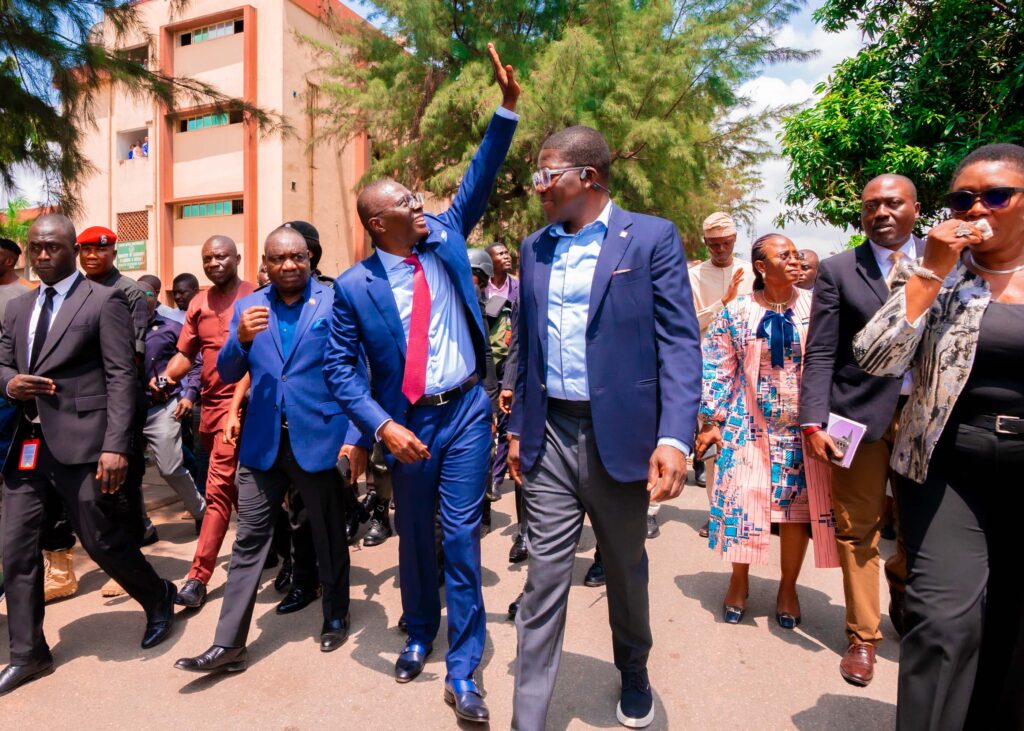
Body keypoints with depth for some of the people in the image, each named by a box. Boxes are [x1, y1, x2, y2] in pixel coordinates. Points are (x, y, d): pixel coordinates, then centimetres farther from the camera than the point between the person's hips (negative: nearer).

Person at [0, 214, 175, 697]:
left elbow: (121, 376, -11)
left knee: (100, 539, 1)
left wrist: (116, 445, -19)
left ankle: (159, 597, 28)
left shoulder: (104, 301, -4)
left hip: (80, 442, -6)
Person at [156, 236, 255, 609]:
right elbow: (185, 353, 9)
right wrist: (165, 376, -9)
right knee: (228, 483, 18)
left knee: (218, 487, -9)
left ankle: (198, 577, -3)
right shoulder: (198, 304, 12)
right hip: (210, 403, 7)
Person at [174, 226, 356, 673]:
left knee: (329, 537, 13)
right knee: (249, 542, 7)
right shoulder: (248, 306, 7)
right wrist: (240, 339, -17)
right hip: (262, 442, 3)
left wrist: (354, 436, -14)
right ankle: (229, 644, 18)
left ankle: (336, 618, 34)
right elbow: (227, 375, 4)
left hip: (320, 438, -2)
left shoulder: (336, 302, -4)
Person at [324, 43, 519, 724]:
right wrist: (383, 426, -16)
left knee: (462, 534, 2)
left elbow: (479, 179, 2)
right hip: (407, 422, 0)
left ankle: (463, 668, 16)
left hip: (466, 411, 1)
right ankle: (419, 636, 42)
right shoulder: (355, 285, -7)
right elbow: (341, 368, -5)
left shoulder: (444, 237, 2)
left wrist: (507, 106, -7)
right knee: (414, 534, 16)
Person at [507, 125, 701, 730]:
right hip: (550, 434, 3)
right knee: (545, 579, 6)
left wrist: (674, 437, -20)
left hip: (620, 433, -2)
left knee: (626, 571, 18)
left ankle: (634, 673, 46)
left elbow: (680, 343, -9)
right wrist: (519, 426, 14)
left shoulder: (653, 237, -4)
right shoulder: (535, 248, 11)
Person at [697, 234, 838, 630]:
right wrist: (710, 422, -3)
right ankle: (739, 582, 26)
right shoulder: (736, 311, -2)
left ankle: (788, 587, 27)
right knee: (742, 501, 3)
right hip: (750, 425, -1)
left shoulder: (815, 307, 0)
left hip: (803, 425, 1)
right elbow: (717, 368, 0)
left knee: (799, 504, 7)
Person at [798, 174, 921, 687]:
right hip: (861, 414, -2)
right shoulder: (837, 271, 2)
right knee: (858, 531, 5)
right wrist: (813, 423, -11)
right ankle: (862, 637, 23)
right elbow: (820, 354, -3)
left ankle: (900, 575, 46)